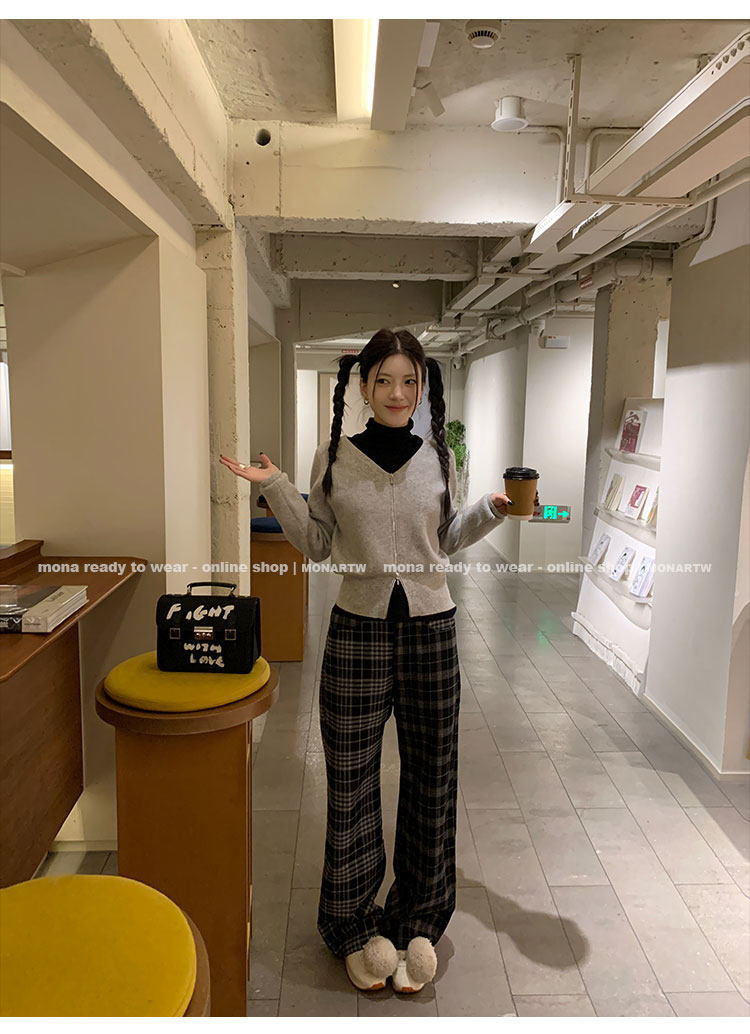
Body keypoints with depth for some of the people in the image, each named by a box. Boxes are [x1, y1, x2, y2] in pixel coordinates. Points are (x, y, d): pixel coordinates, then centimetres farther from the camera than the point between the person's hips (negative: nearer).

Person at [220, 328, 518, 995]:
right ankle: (356, 924, 32)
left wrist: (492, 510, -1)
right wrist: (274, 488, -4)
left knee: (430, 777, 12)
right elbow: (317, 545, 5)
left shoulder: (439, 459, 3)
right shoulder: (334, 458, -1)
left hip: (430, 630, 2)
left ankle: (417, 921, 35)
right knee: (351, 779, 8)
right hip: (357, 631, -1)